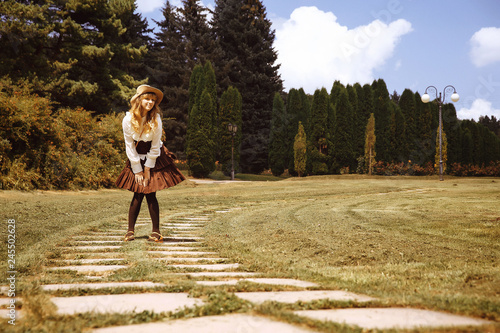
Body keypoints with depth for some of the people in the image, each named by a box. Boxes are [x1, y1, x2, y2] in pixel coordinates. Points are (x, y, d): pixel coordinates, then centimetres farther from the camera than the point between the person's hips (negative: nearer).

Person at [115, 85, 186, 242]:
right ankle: (130, 231, 4)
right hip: (136, 158, 1)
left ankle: (156, 231, 1)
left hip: (155, 158, -1)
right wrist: (137, 170, -7)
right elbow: (129, 146, -8)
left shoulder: (156, 119, -16)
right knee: (138, 195, -5)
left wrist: (148, 170, -9)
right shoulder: (128, 120, -14)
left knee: (150, 194, -7)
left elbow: (155, 147, -10)